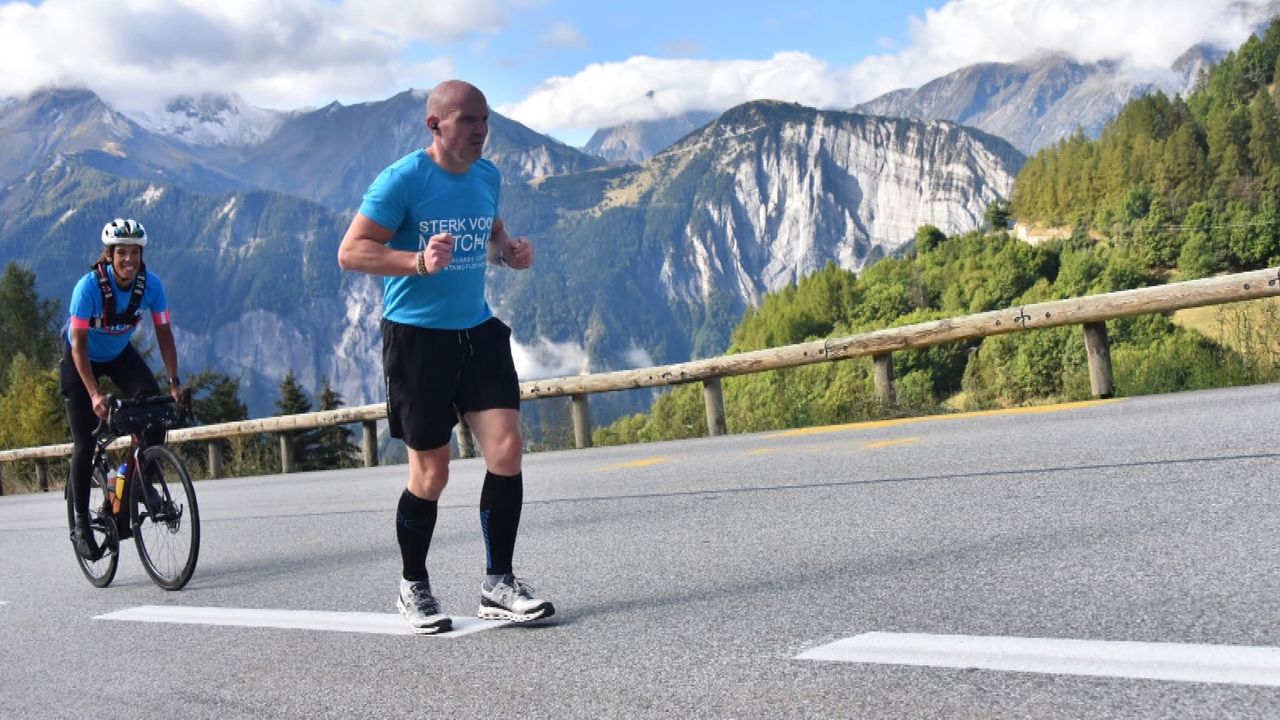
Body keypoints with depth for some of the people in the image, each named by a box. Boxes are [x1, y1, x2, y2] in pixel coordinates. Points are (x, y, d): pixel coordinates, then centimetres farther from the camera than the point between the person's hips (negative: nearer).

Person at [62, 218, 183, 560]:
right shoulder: (89, 286, -31)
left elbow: (164, 334, -15)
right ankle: (81, 524, 7)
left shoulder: (151, 284, -21)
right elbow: (79, 345, -30)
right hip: (82, 358, -3)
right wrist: (94, 395, -39)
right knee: (85, 443, -7)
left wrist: (174, 382, -26)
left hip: (120, 353, 3)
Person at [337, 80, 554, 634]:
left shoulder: (487, 176, 8)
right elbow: (351, 251, -13)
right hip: (417, 335, -5)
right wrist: (419, 261, -28)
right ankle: (413, 588, 24)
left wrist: (510, 250, 2)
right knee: (431, 473, 2)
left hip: (478, 330, 5)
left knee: (506, 448, -8)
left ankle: (498, 584, 4)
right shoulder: (403, 179, -11)